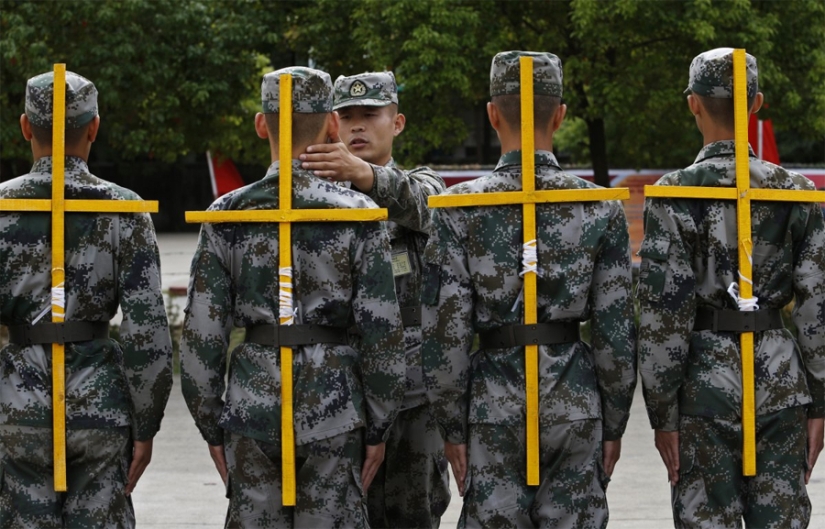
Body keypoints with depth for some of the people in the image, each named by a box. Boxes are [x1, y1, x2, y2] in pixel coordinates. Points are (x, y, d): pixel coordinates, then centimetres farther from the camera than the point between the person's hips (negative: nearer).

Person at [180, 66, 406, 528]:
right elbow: (383, 332, -6)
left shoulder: (227, 216, -1)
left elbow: (202, 332, -1)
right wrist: (379, 428, 3)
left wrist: (212, 428, 8)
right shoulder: (358, 215, -5)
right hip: (333, 405, -1)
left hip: (252, 405, 1)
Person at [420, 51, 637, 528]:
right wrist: (614, 425, 9)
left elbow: (447, 330, -6)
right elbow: (617, 331, -1)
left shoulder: (460, 209, -6)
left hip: (494, 405, -1)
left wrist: (453, 427, 2)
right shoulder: (600, 207, -2)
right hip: (576, 405, 1)